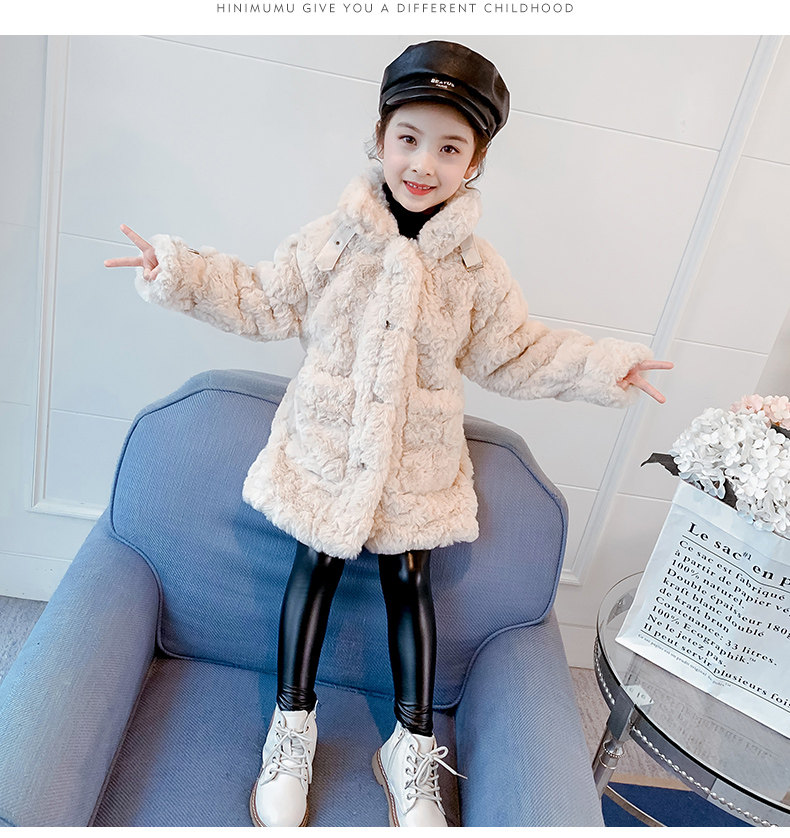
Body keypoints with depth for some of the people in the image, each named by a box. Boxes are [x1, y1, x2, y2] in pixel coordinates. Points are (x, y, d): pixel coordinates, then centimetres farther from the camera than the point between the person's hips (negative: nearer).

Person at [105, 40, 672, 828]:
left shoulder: (477, 268, -4)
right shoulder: (332, 239, -7)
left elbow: (512, 353, 5)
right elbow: (263, 301, 3)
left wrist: (599, 366, 2)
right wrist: (178, 273, -2)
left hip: (417, 461, 1)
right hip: (327, 446, 0)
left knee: (409, 584, 11)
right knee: (316, 567, 11)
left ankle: (412, 747, 29)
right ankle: (292, 723, 31)